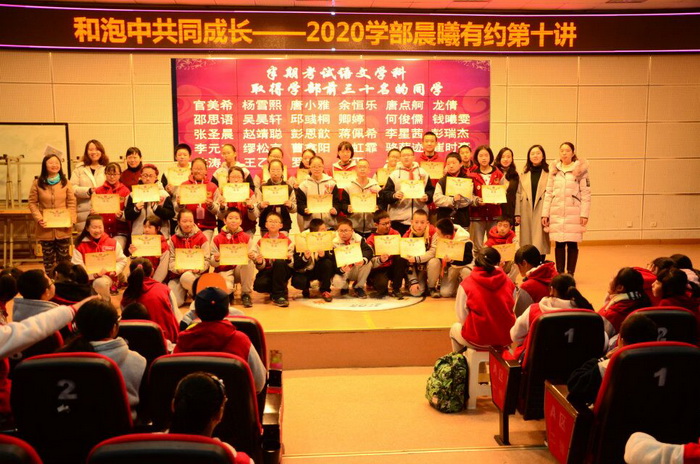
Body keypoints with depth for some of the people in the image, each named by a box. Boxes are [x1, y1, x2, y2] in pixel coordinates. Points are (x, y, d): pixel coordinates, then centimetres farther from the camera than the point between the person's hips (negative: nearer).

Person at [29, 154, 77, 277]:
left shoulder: (66, 182, 2)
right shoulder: (37, 183, 0)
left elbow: (72, 202, 4)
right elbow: (32, 203, 2)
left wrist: (71, 218, -10)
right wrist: (39, 218, -12)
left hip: (63, 228, 0)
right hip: (45, 228, 0)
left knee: (64, 258, 5)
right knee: (48, 259, 8)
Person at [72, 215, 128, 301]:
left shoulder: (113, 243, 2)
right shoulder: (80, 245, -2)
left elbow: (122, 261, 9)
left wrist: (115, 270, -12)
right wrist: (93, 274, -21)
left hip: (107, 276, -2)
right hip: (88, 277, 2)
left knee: (100, 283, -36)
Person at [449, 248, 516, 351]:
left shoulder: (466, 284, -11)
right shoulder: (508, 282, -3)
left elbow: (462, 318, -7)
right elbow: (513, 311, 6)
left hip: (479, 341, -3)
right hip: (506, 339, 4)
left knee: (455, 328, 30)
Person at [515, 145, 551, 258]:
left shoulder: (549, 173, -1)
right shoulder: (524, 174, 12)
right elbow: (518, 194, 9)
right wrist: (517, 213, 3)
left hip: (542, 210, -3)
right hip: (526, 212, 4)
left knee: (540, 240, -3)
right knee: (527, 240, 5)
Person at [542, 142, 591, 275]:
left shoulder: (581, 170, 1)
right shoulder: (554, 170, 10)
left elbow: (586, 193, -2)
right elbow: (548, 192, 10)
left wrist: (584, 214, -8)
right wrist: (545, 213, 5)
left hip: (574, 213, -2)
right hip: (556, 213, 3)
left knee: (572, 244, -1)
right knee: (559, 244, 3)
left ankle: (570, 274, 8)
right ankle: (559, 274, 11)